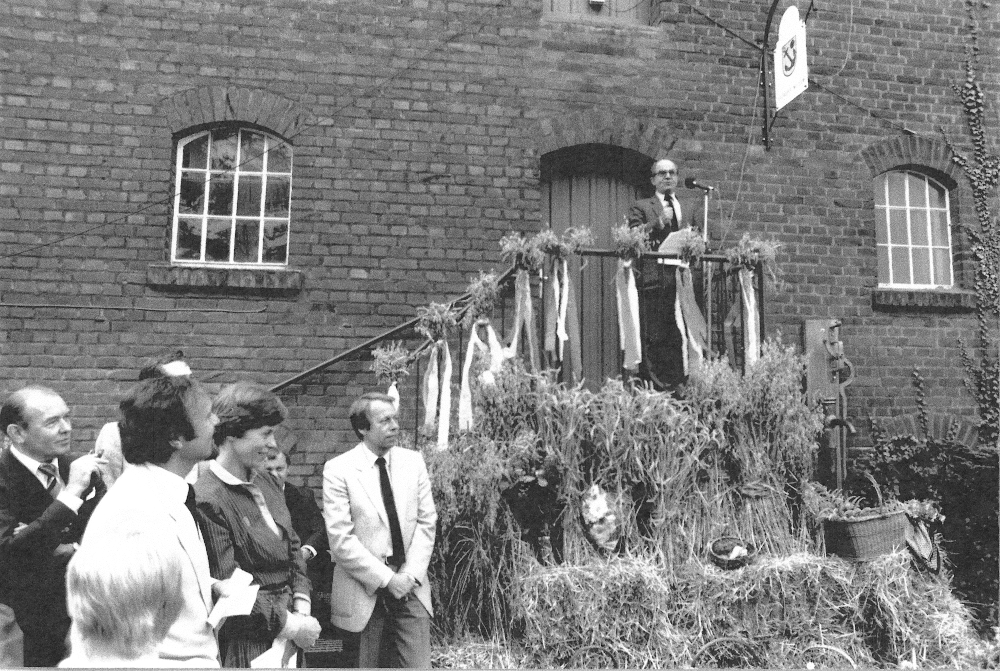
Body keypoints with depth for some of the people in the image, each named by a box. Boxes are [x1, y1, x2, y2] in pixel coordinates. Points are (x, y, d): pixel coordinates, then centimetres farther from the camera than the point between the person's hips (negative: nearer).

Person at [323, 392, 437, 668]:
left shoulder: (413, 461, 3)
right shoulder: (338, 469, -8)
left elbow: (426, 522, 4)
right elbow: (341, 539, -12)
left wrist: (410, 575, -7)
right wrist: (387, 579, -13)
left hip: (410, 587, 3)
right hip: (364, 592, -2)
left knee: (418, 664, 3)